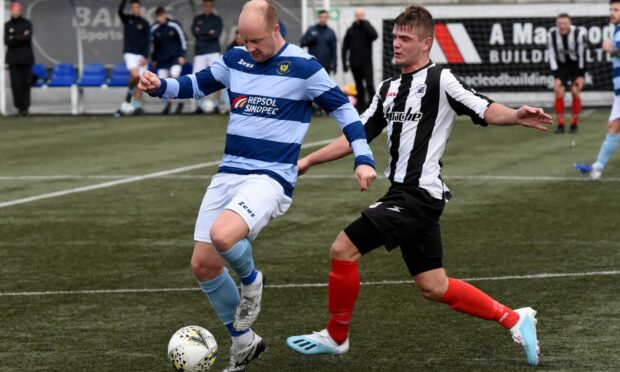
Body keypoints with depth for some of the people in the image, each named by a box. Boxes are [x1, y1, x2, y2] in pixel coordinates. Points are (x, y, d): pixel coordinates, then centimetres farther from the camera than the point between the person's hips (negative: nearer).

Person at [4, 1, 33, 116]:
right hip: (13, 58, 1)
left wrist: (14, 38, -8)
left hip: (26, 58, -1)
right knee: (16, 83, -6)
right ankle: (19, 106, 0)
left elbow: (28, 37, -12)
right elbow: (7, 41, -2)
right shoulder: (8, 25, 8)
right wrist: (21, 37, -11)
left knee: (26, 83, -5)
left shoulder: (27, 24, 3)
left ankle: (25, 106, -1)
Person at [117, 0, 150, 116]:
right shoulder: (127, 19, 5)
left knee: (140, 80, -3)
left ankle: (137, 106, 4)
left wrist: (145, 56, -7)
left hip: (141, 55, 2)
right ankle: (129, 91, 5)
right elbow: (120, 11, -17)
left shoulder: (144, 23, 6)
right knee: (135, 75, -23)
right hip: (129, 53, -2)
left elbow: (147, 41, 3)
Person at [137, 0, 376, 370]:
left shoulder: (303, 66, -8)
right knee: (203, 264, 3)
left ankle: (251, 281, 4)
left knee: (223, 234, -32)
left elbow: (342, 108, -1)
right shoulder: (235, 60, 6)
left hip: (271, 178, -6)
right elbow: (196, 84, 20)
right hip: (229, 173, 6)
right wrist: (160, 86, 1)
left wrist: (364, 158, -9)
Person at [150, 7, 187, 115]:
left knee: (174, 76, -22)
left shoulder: (174, 25, -9)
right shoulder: (154, 28, 1)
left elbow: (183, 40, -2)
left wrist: (182, 55, -7)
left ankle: (180, 101, -6)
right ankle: (168, 104, 12)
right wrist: (153, 59, 16)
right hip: (162, 59, 4)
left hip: (175, 58, -4)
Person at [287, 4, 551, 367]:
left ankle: (336, 336, 8)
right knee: (434, 286, 10)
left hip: (418, 194, -9)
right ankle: (514, 319, 19)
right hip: (404, 194, 9)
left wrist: (516, 116, -39)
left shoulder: (439, 79, -7)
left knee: (345, 249, -10)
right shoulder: (390, 88, 17)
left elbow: (485, 110, -18)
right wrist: (307, 162, 20)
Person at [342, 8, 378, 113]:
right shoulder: (350, 30, 7)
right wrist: (344, 63, 2)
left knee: (369, 84, -12)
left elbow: (374, 35, -21)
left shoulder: (367, 27, 2)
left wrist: (364, 23, -19)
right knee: (359, 86, 7)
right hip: (355, 64, 2)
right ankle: (361, 106, 13)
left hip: (367, 63, -2)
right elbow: (345, 47, 7)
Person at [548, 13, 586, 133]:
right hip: (561, 66, 2)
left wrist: (581, 76, -13)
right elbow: (552, 57, -10)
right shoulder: (552, 35, -16)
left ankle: (574, 123, 0)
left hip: (576, 65, -2)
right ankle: (560, 124, -4)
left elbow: (582, 55, -14)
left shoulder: (579, 34, -22)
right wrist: (557, 77, -15)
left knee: (575, 91, -13)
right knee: (558, 91, -12)